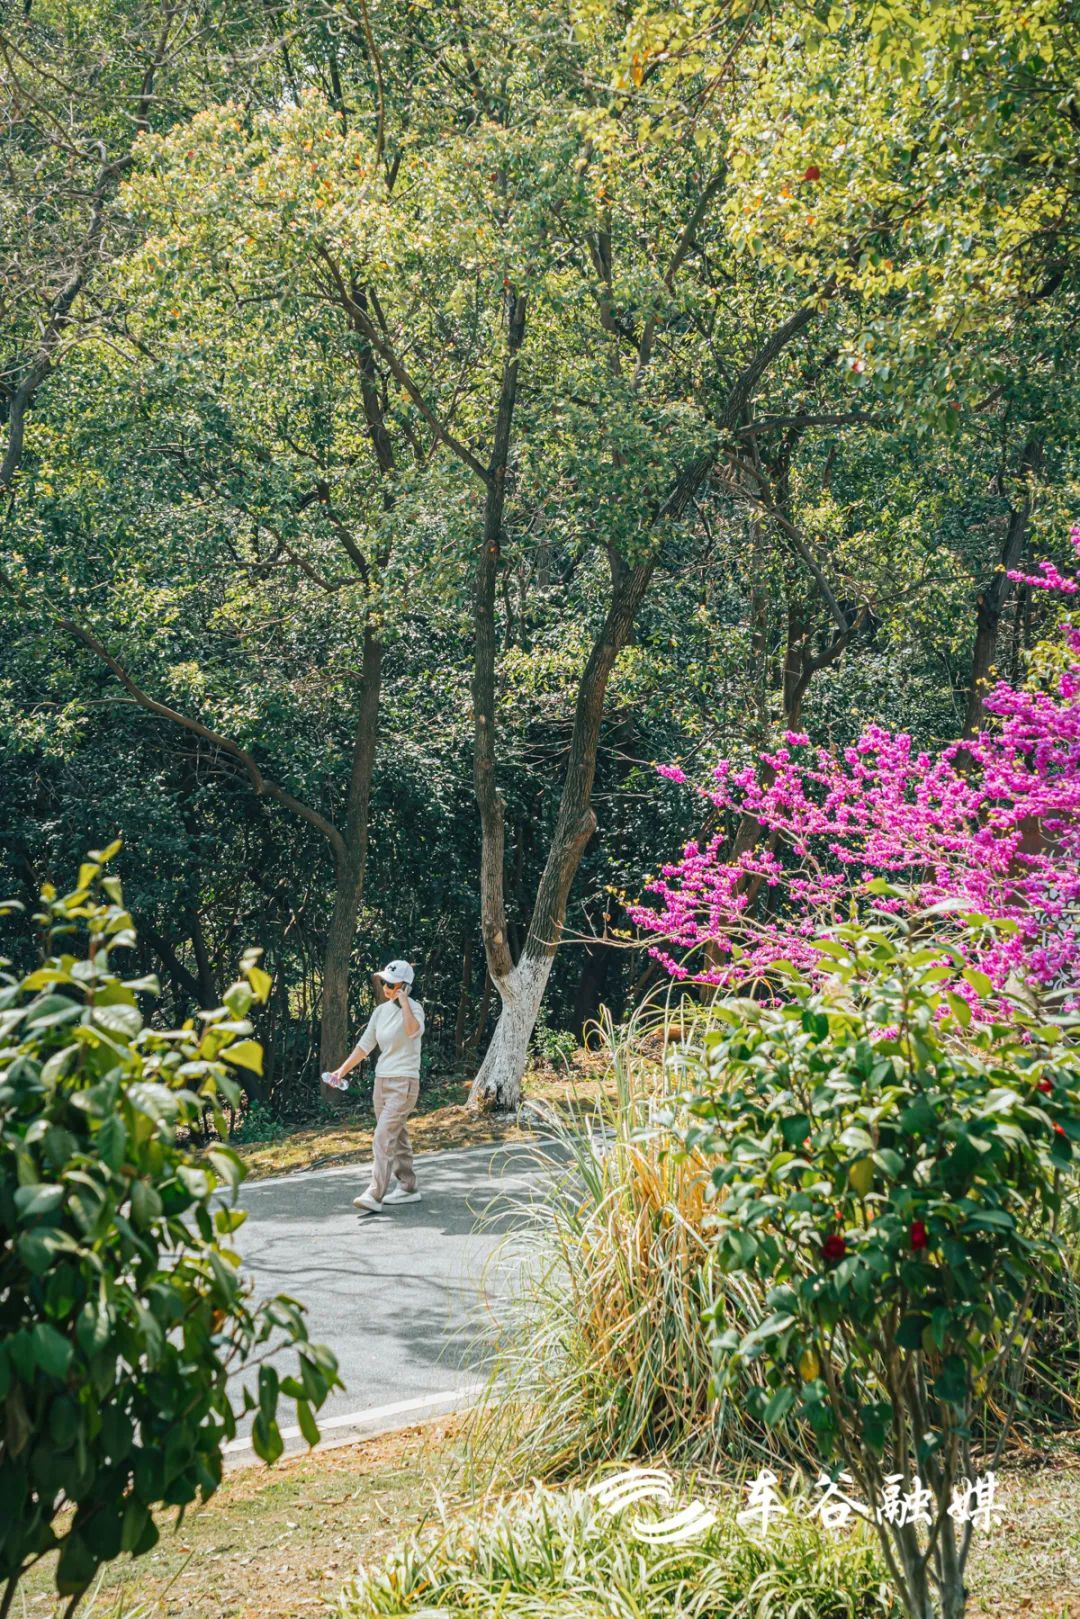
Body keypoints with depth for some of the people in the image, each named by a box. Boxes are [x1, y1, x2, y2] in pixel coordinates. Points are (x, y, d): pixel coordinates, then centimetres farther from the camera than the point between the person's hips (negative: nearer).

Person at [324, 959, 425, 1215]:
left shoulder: (413, 1008, -12)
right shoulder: (381, 1010, 8)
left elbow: (413, 1030, -36)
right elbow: (365, 1045, 13)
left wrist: (403, 1000, -30)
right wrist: (342, 1070, 9)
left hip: (404, 1083, -8)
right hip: (382, 1080, 8)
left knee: (383, 1138, -15)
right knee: (397, 1137, 15)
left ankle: (374, 1196, -18)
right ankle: (408, 1188, 25)